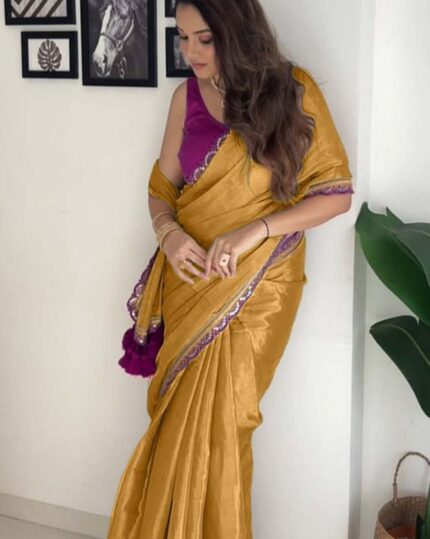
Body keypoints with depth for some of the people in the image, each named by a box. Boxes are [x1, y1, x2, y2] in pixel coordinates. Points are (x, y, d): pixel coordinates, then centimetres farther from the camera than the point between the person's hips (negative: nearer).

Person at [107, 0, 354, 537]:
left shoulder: (293, 91, -6)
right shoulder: (187, 96, 4)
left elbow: (336, 192, -7)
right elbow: (162, 187, 10)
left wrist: (254, 230, -19)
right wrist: (168, 233, -13)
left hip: (256, 288, -3)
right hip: (192, 280, 3)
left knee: (213, 424, 0)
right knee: (184, 423, 5)